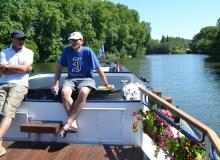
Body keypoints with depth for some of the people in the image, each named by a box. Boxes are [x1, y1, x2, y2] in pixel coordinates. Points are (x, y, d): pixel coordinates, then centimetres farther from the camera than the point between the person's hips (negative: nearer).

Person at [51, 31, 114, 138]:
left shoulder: (87, 51, -4)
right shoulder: (66, 50, 3)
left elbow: (98, 69, -2)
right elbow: (59, 67, 7)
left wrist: (106, 85, 1)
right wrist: (56, 84, -1)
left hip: (86, 78, -2)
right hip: (71, 78, 3)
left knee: (83, 92, -37)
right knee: (64, 92, -32)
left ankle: (68, 123, -31)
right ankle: (73, 123, -27)